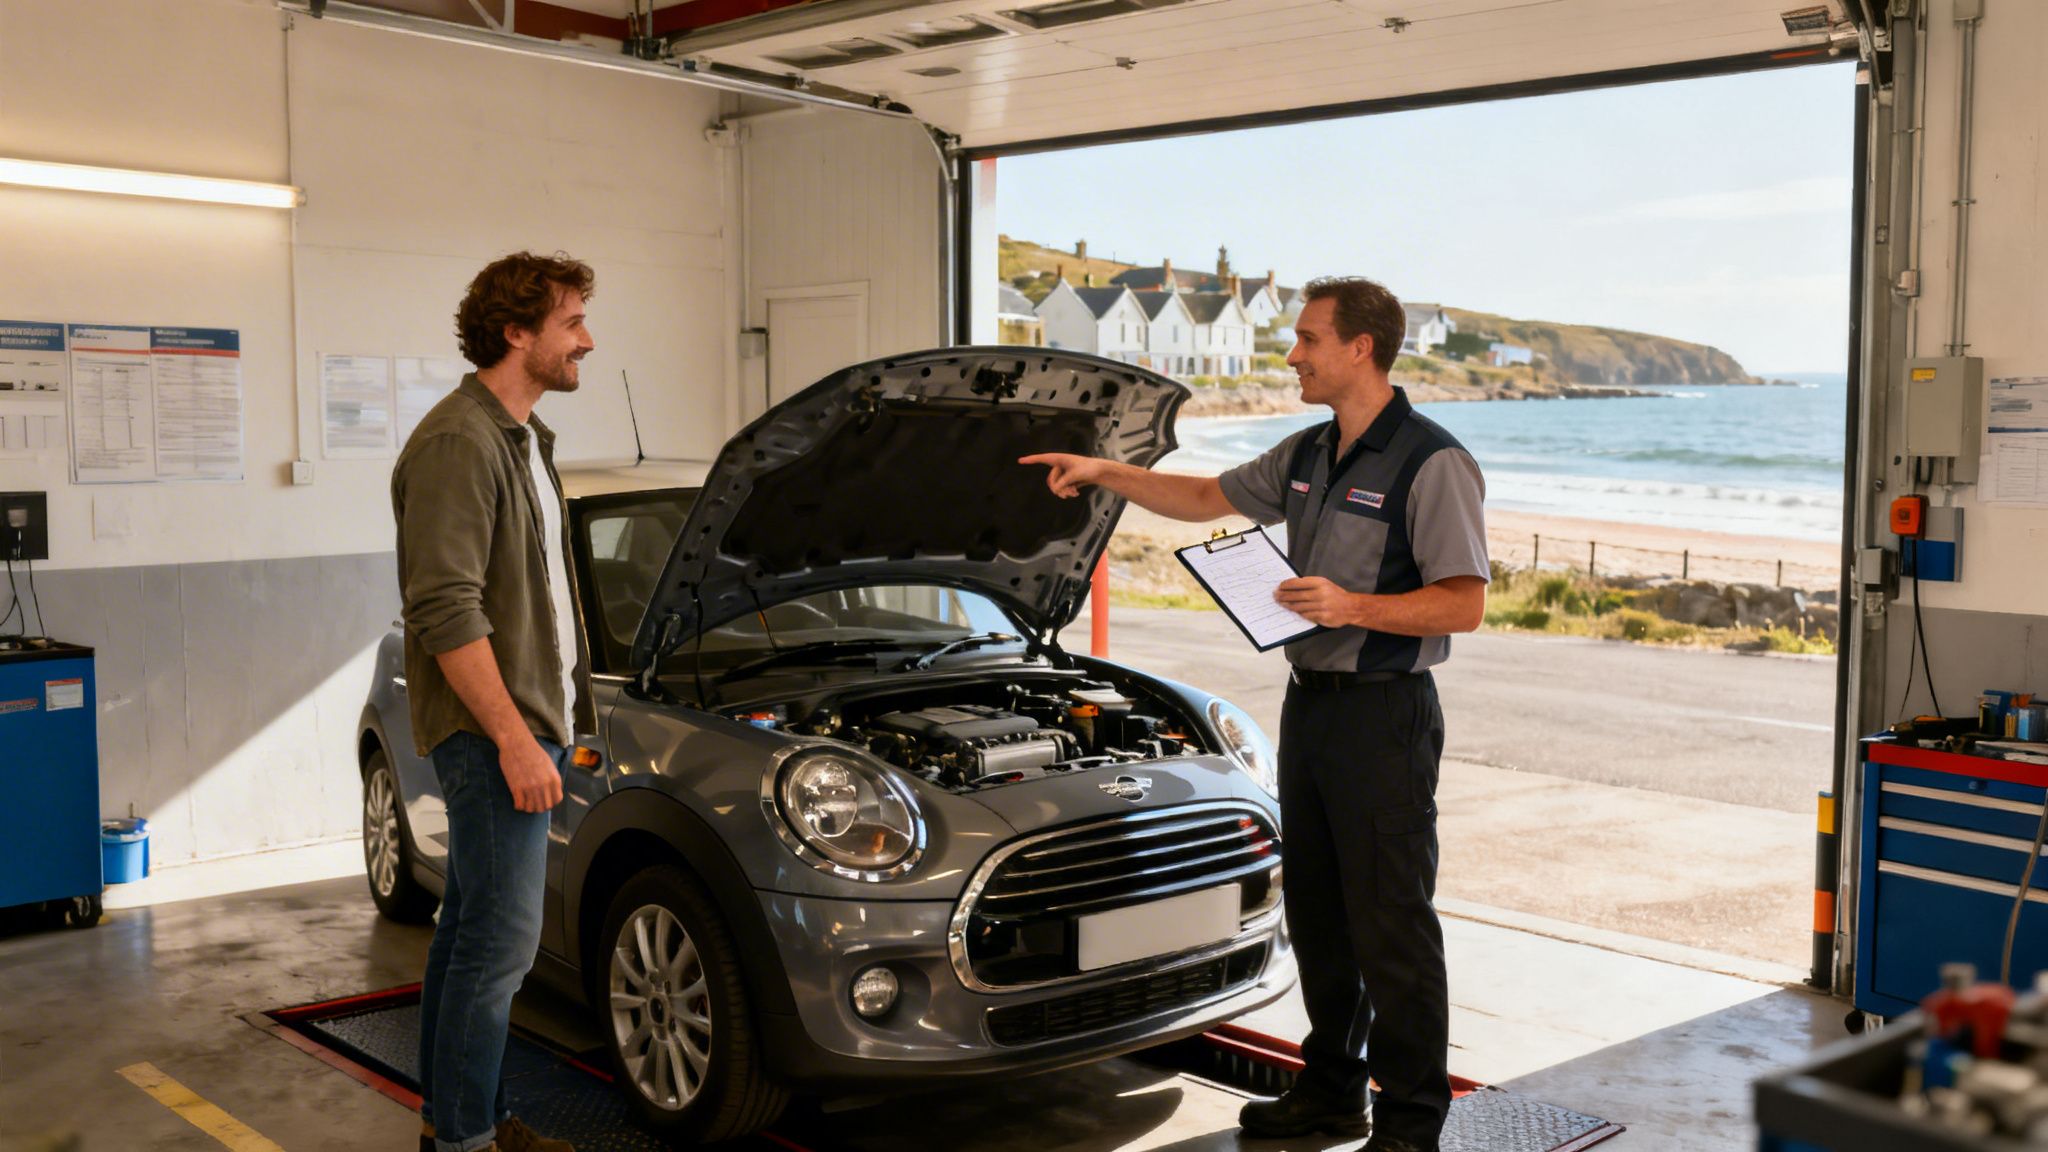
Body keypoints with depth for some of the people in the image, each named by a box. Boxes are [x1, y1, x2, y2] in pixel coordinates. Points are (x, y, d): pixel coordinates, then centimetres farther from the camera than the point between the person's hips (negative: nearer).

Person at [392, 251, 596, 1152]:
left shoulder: (521, 438, 16)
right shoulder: (458, 444, -17)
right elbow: (446, 610, -23)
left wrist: (556, 716, 21)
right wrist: (515, 738, -24)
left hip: (524, 722, 10)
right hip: (490, 731, -10)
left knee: (471, 927, 16)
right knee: (502, 938, -6)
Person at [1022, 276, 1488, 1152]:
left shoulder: (1431, 463, -14)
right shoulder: (1307, 455, 12)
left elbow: (1464, 604, -16)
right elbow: (1209, 498, 24)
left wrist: (1353, 606, -26)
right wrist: (1105, 473, 17)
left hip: (1382, 715, -9)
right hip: (1309, 702, 9)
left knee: (1392, 925, -3)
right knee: (1316, 915, 16)